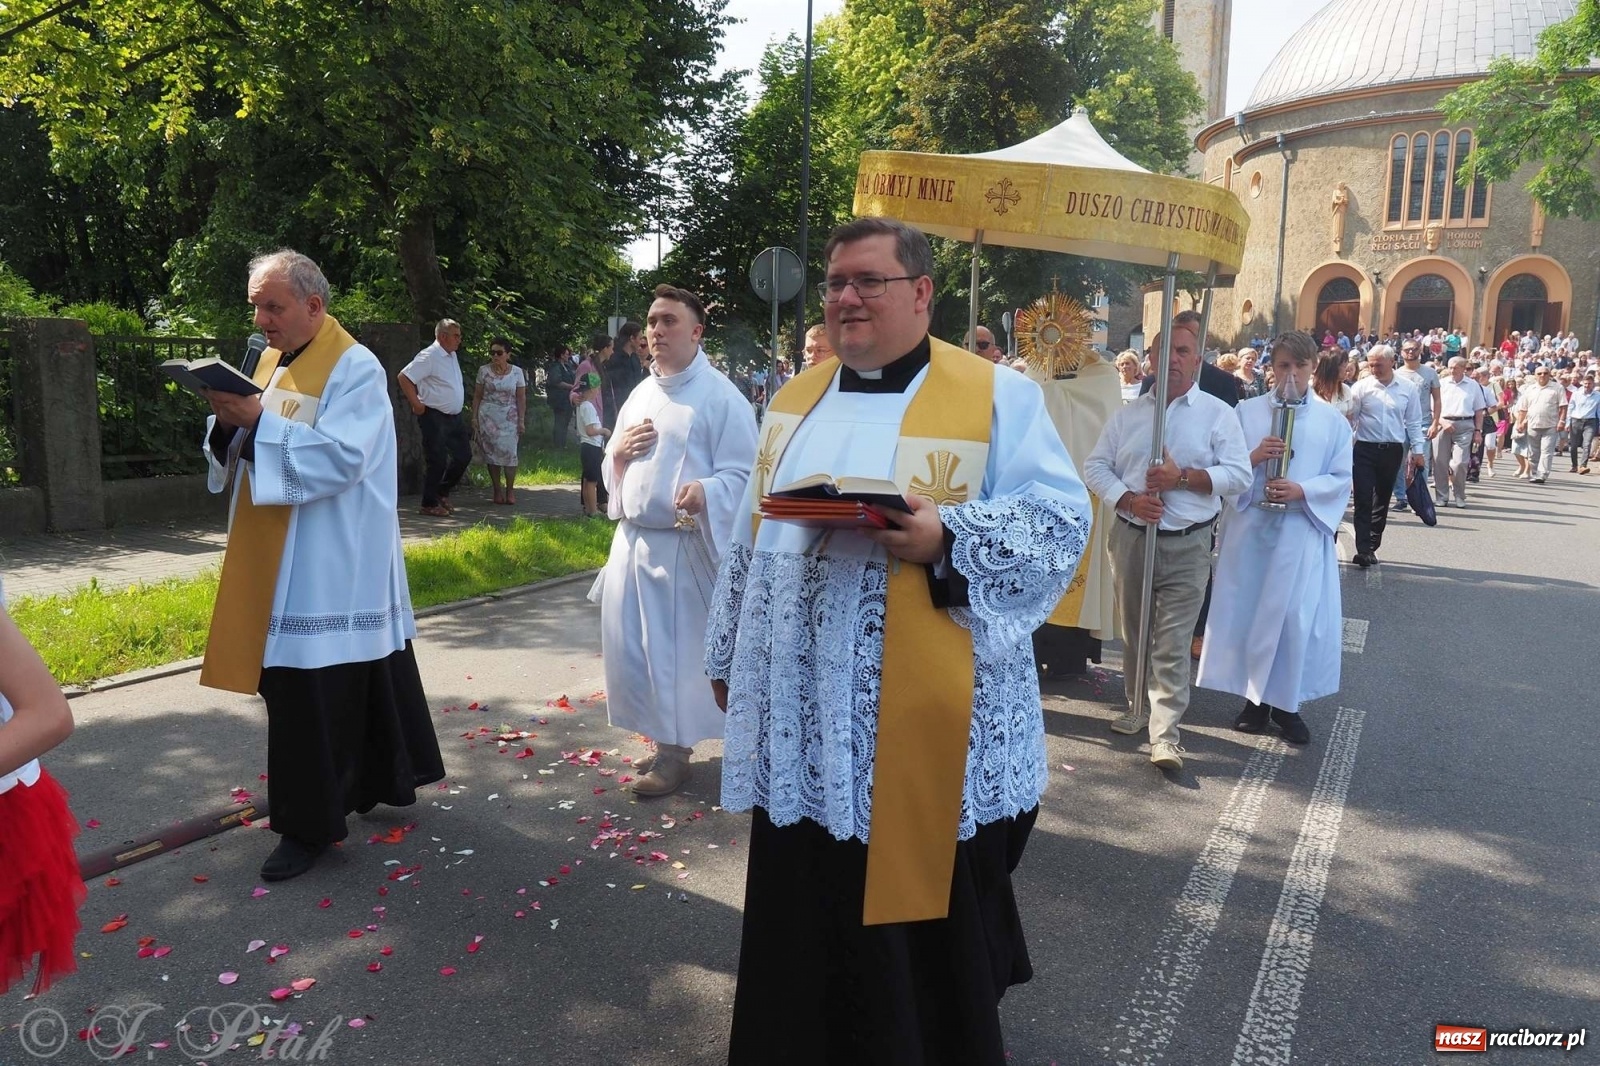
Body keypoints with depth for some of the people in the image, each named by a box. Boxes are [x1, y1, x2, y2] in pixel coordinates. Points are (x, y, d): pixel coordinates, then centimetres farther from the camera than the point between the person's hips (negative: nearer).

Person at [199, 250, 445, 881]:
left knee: (312, 688, -4)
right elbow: (247, 450, 14)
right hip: (278, 562, 9)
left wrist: (259, 422, -25)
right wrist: (229, 423, -7)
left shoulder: (355, 369, -11)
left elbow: (341, 457, -23)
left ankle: (311, 823, 9)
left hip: (331, 568, -9)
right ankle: (384, 778, 31)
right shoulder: (272, 361, 13)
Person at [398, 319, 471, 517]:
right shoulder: (429, 356, -14)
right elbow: (404, 377, -18)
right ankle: (429, 504, 8)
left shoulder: (452, 355, 12)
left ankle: (442, 492, 26)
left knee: (463, 456, 11)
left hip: (454, 417, 9)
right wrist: (416, 404, -16)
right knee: (437, 461, -4)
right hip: (434, 417, -9)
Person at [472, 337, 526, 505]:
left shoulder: (517, 372, 2)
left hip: (509, 418, -1)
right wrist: (474, 417, -1)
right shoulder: (484, 370, 1)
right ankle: (497, 490, 8)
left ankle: (510, 490, 4)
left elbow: (521, 398, 3)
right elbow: (477, 395, 5)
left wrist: (522, 420, -2)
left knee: (509, 451, -9)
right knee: (491, 452, 0)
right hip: (488, 417, 1)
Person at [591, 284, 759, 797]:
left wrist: (705, 492, -33)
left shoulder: (721, 396, -9)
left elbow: (742, 475, -14)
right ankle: (664, 736, 29)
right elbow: (612, 467, 22)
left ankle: (675, 751, 19)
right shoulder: (641, 393, 13)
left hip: (684, 544, -7)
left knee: (677, 648, 2)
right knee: (629, 645, 11)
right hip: (632, 539, 7)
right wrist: (619, 452, 0)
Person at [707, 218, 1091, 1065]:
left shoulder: (996, 395, -5)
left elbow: (1061, 521, -10)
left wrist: (947, 538, -25)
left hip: (925, 720, -5)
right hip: (805, 717, 5)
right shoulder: (795, 399, 12)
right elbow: (751, 537, 16)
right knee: (809, 915, 17)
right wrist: (727, 654, 18)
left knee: (925, 917, 9)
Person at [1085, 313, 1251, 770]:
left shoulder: (1218, 414, 1)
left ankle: (1165, 734, -4)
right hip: (1131, 537, 4)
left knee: (1173, 643, -6)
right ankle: (1137, 707, 33)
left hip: (1187, 544, -3)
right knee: (1134, 632, 15)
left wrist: (1183, 477, -17)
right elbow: (1095, 466, 5)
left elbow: (1239, 475, -5)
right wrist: (1128, 498, -11)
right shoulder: (1128, 414, 9)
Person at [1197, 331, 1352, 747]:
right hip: (1251, 526, 1)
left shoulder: (1332, 420, 5)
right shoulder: (1247, 411, 6)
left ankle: (1287, 703, 12)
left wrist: (1302, 490, -15)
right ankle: (1255, 698, 17)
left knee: (1298, 617, -2)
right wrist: (1253, 457, -16)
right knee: (1247, 611, 3)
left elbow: (1342, 479, 1)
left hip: (1304, 531, -1)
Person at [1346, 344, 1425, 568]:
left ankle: (1372, 545, 22)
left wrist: (1417, 451, 5)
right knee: (1363, 500, -7)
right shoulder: (1361, 387, -4)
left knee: (1382, 499, 12)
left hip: (1393, 451, 2)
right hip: (1365, 449, -2)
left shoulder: (1406, 389, 2)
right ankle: (1364, 549, -6)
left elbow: (1413, 422, 7)